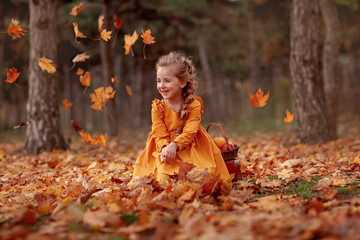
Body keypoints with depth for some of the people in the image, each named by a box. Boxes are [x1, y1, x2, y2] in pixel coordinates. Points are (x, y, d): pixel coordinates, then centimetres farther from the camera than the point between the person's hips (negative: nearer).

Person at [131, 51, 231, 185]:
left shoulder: (194, 105, -4)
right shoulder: (157, 107, 2)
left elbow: (189, 132, -13)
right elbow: (160, 134, -4)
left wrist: (174, 145, -31)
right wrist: (165, 148, -26)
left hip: (188, 148, -1)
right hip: (165, 147, 1)